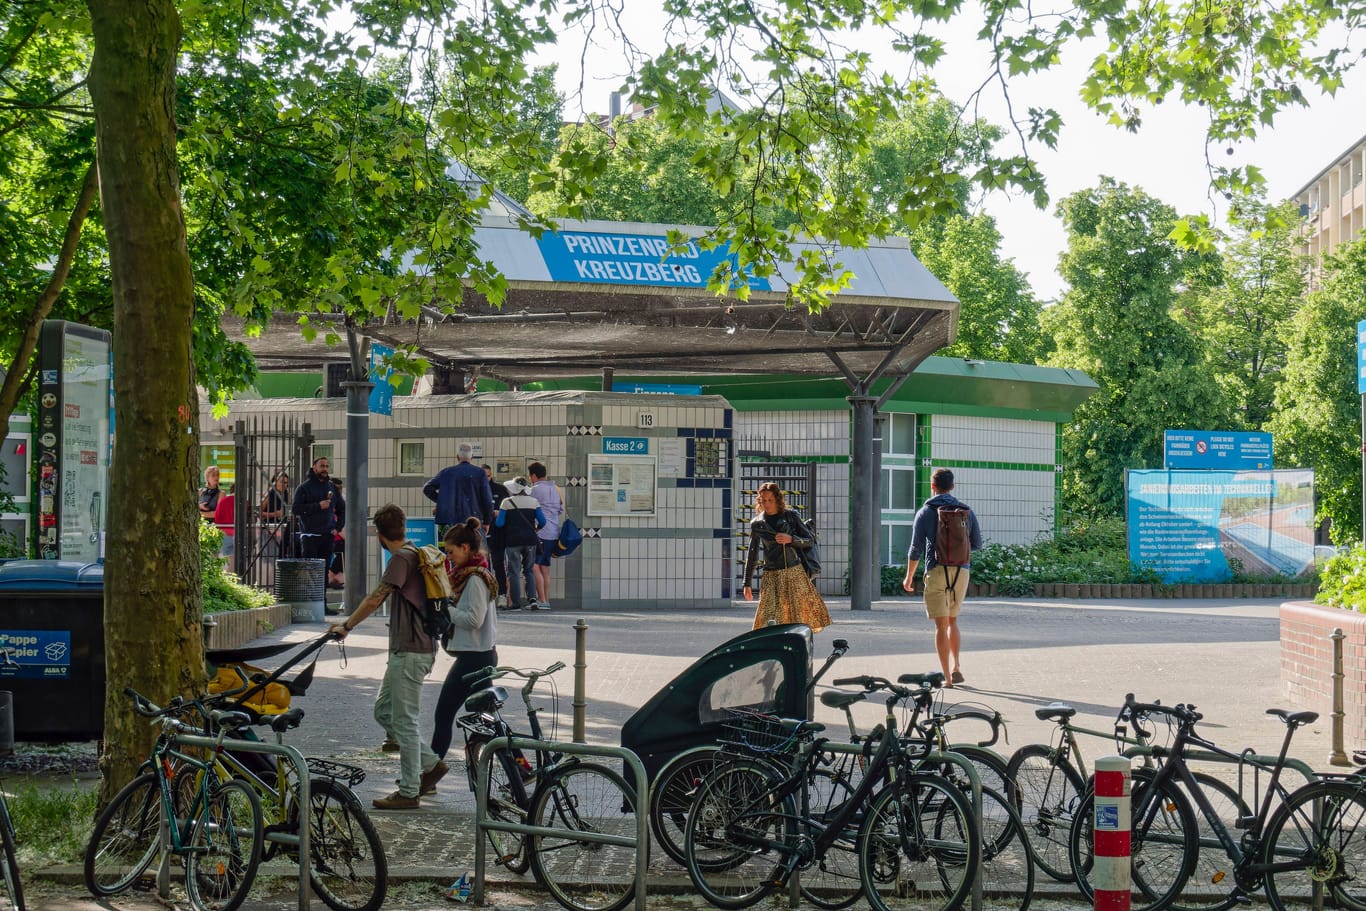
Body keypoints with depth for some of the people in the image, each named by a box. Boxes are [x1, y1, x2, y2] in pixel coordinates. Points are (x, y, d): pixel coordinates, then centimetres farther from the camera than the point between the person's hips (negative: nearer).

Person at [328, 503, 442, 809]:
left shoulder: (402, 558, -14)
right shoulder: (417, 555, 16)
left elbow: (375, 599, -19)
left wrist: (346, 626, -12)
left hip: (410, 652, -10)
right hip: (419, 647, 10)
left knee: (404, 720, -4)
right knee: (384, 710, 15)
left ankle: (409, 792, 1)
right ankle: (429, 764, 17)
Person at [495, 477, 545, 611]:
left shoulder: (507, 502, -5)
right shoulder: (533, 501, 3)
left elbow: (499, 523, -8)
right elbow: (542, 521, 0)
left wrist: (496, 516, 13)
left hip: (513, 540, -3)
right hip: (530, 540, 3)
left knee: (514, 571, 3)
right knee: (529, 570, 12)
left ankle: (515, 603, 1)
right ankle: (532, 598, -6)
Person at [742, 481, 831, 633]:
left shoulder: (791, 516, 4)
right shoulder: (756, 524, 5)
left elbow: (810, 540, 7)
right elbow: (752, 555, 13)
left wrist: (791, 539, -12)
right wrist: (747, 584, 13)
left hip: (795, 573, 1)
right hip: (772, 577, 0)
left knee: (803, 612, -1)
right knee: (770, 621, -9)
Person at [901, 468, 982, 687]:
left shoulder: (925, 512, -1)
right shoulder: (966, 511, 7)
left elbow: (915, 549, 0)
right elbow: (977, 544, 11)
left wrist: (909, 577, 11)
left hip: (937, 571, -3)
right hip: (961, 571, 3)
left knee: (941, 624, -1)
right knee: (952, 620, 20)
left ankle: (947, 676, -5)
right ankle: (956, 667, 16)